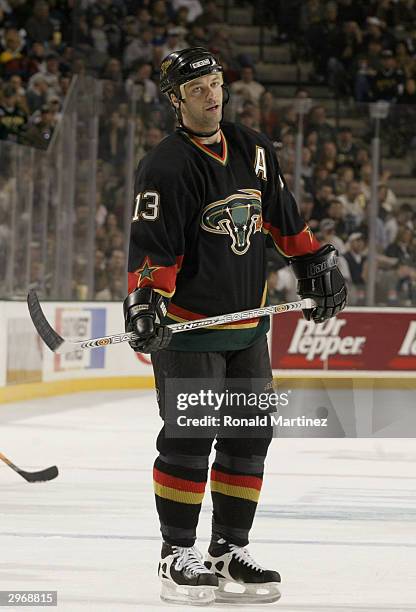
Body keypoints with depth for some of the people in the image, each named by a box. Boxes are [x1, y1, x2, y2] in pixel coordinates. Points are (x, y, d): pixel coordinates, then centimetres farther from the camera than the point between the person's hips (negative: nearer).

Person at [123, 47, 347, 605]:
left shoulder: (254, 151, 8)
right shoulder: (167, 166, -14)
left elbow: (284, 218, 18)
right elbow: (152, 245, -19)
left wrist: (317, 266, 14)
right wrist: (145, 303, -31)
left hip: (248, 324, 7)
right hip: (187, 326, -7)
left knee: (250, 436, 8)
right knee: (189, 440, -7)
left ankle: (229, 549, 17)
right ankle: (178, 555, 3)